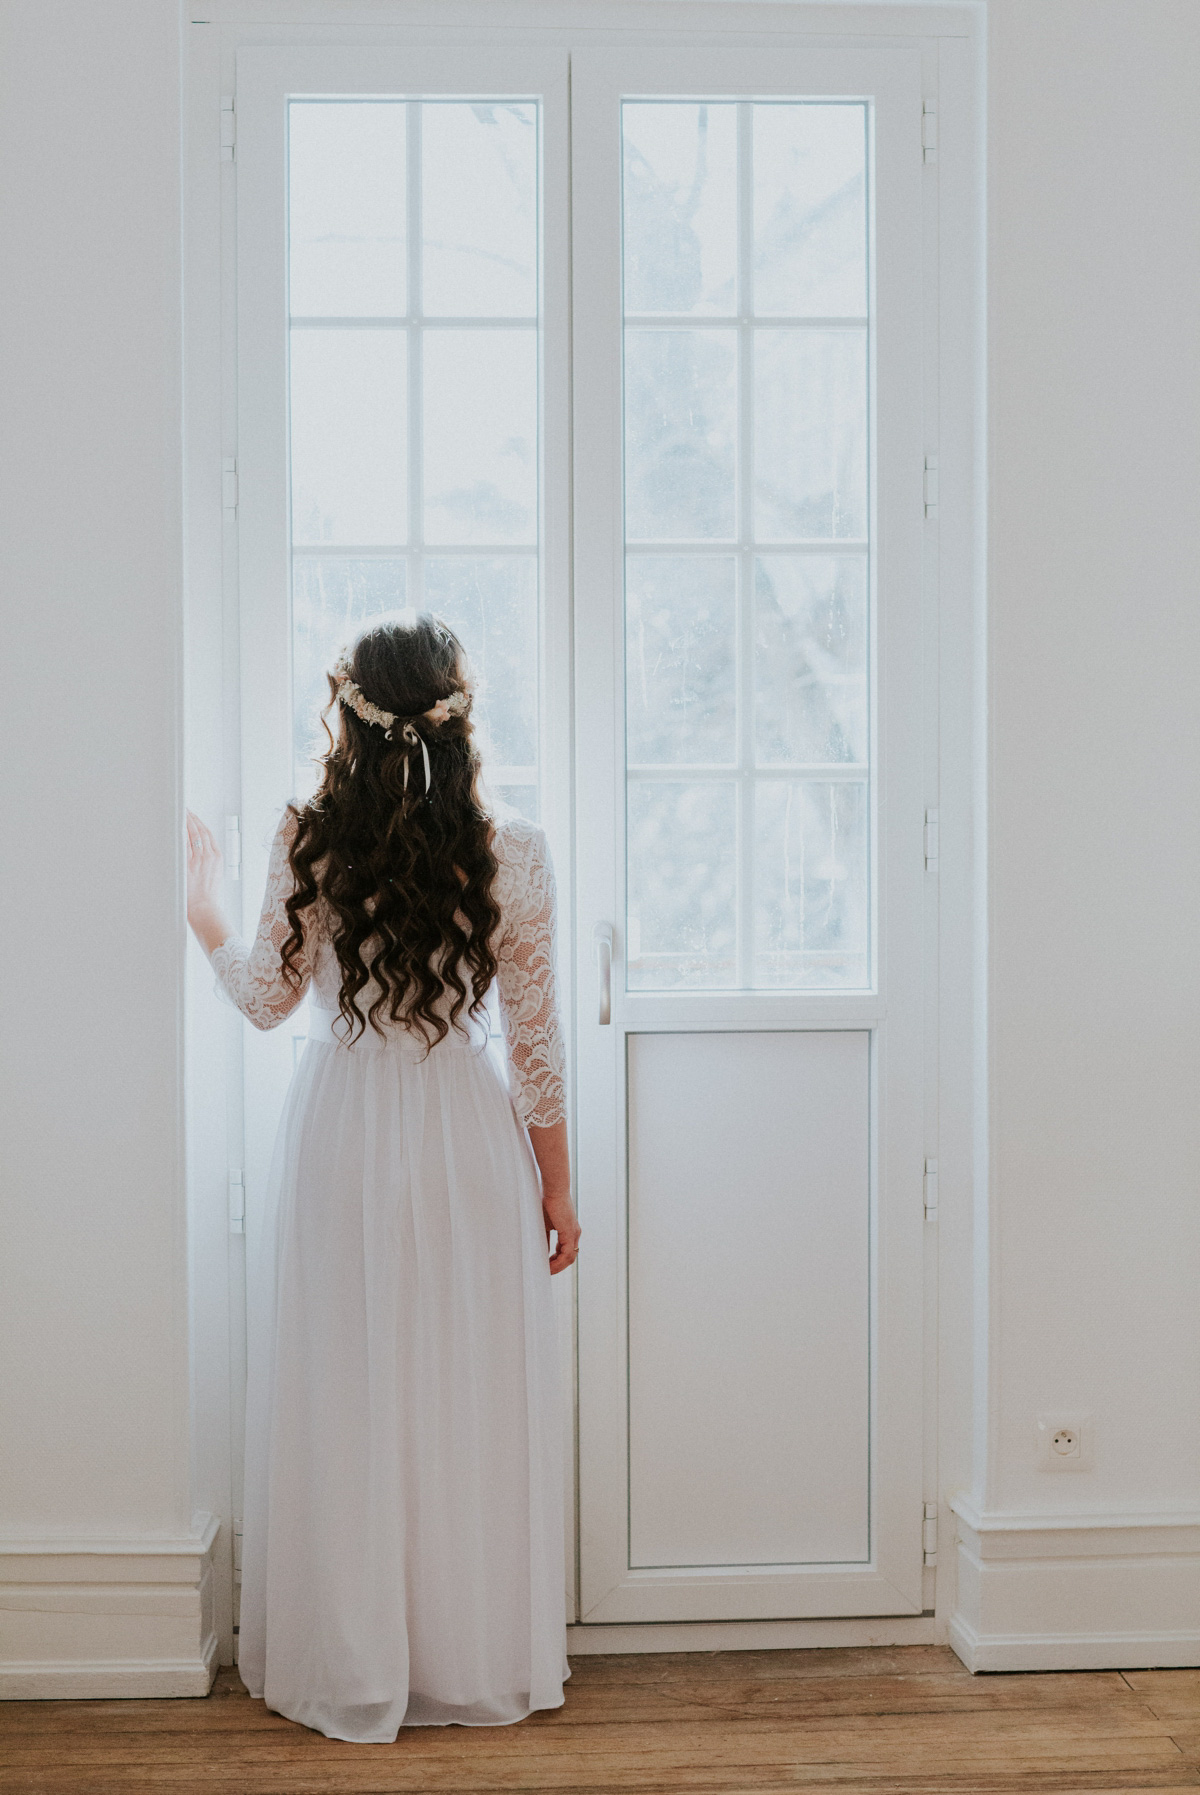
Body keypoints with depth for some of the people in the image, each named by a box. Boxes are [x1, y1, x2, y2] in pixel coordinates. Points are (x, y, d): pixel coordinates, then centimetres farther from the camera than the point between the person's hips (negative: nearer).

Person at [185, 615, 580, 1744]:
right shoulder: (513, 856, -8)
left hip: (343, 1135, 0)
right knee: (473, 1398, 11)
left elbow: (267, 997, 2)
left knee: (347, 1402, 11)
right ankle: (484, 1668, 24)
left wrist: (202, 910, 20)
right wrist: (556, 1185, 7)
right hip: (470, 1139, 0)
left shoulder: (311, 845, -9)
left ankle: (354, 1676, 23)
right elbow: (534, 1038, -3)